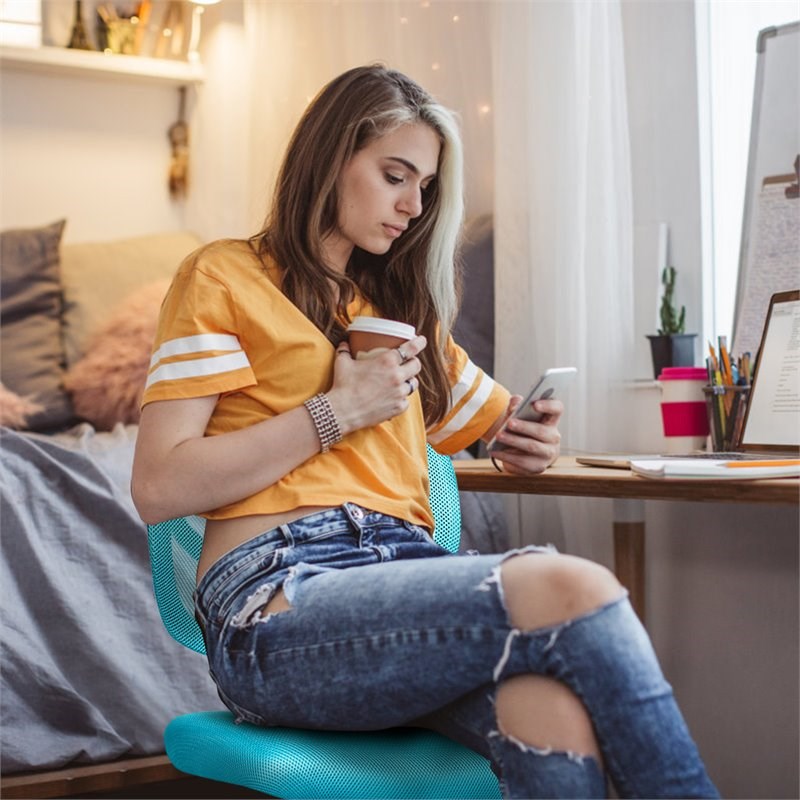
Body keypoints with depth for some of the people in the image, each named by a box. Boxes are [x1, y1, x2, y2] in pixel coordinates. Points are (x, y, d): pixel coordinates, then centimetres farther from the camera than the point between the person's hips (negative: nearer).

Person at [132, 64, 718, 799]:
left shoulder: (401, 307, 28)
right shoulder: (225, 278, 8)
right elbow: (158, 488, -3)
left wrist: (528, 441, 11)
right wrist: (337, 412, -5)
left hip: (404, 571, 5)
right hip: (278, 597, -5)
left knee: (554, 708, -33)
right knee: (573, 590, -30)